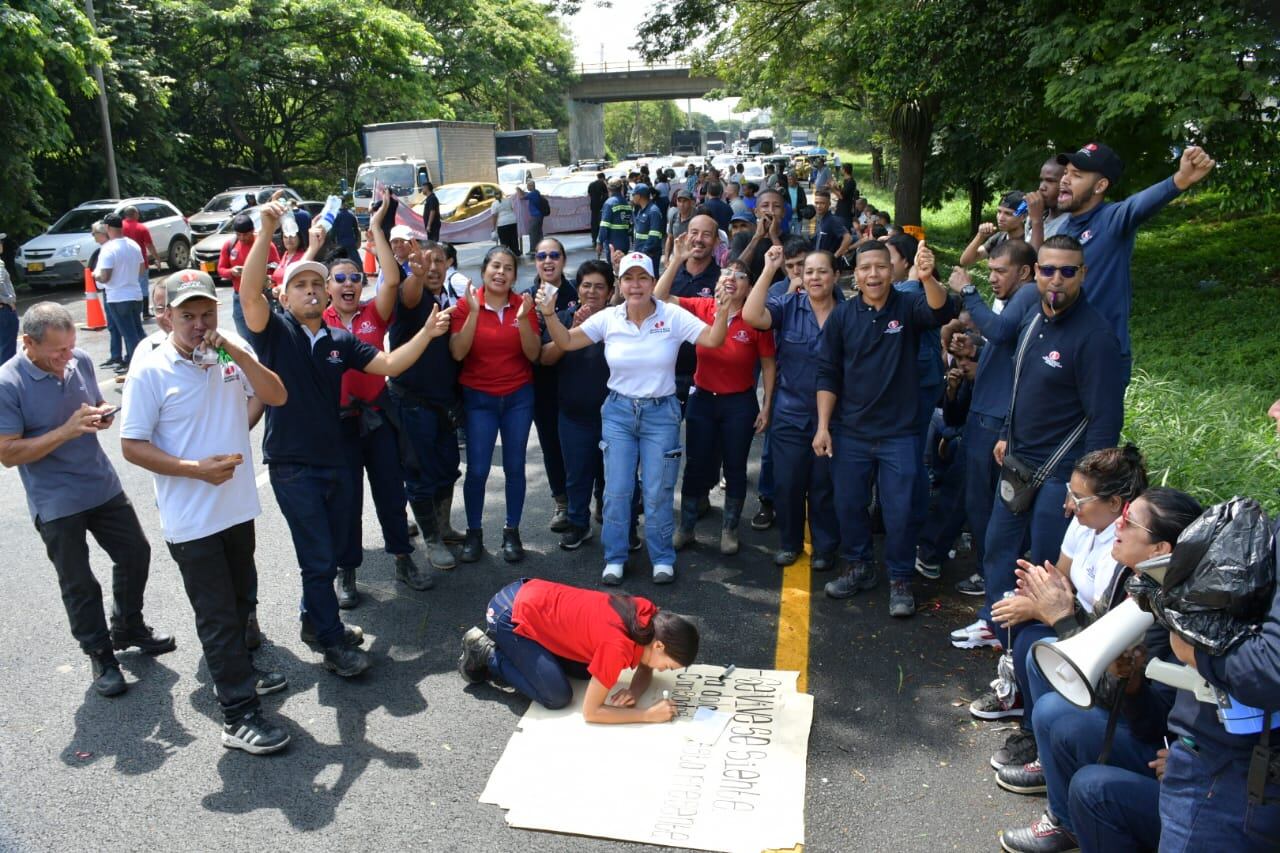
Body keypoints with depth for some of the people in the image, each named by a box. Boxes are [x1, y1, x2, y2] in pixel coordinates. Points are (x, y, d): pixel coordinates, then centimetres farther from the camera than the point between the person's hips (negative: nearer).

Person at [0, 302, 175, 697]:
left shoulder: (80, 360, -4)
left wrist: (102, 415, -11)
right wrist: (68, 430, -28)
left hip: (103, 486, 5)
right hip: (56, 503, -5)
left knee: (135, 554, 16)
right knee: (79, 584, 9)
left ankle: (128, 628, 39)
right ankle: (100, 655, 27)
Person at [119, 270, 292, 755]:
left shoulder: (233, 353, 1)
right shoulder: (150, 372, -13)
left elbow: (276, 397, -9)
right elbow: (132, 446, -13)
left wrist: (240, 355, -21)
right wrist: (197, 469, -21)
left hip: (238, 507, 6)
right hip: (192, 520, -5)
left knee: (240, 601, 22)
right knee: (218, 616, 2)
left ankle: (236, 672, 43)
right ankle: (240, 716, 10)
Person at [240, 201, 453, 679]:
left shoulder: (340, 341, 8)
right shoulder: (274, 332, -6)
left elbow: (389, 365, 2)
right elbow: (250, 293, -24)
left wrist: (426, 334, -11)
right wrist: (267, 233, -32)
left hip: (333, 460, 6)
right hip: (292, 466, -5)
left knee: (331, 553, 17)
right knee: (318, 558, -2)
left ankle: (315, 621, 37)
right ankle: (334, 644, 11)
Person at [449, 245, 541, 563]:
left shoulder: (523, 305, -2)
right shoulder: (466, 305, -6)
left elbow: (533, 355, -6)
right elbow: (457, 353, -14)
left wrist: (523, 319, -20)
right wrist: (473, 312, -22)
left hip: (518, 396, 2)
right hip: (478, 397, -1)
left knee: (514, 466, 6)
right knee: (477, 469, -2)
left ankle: (512, 532, 20)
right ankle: (474, 533, 16)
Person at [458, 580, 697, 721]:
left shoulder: (650, 617, -7)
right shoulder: (618, 646, -29)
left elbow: (645, 668, 9)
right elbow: (590, 712, -22)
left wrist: (635, 691, -13)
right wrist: (649, 714, -22)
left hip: (531, 595, 8)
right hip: (511, 616, -8)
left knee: (590, 671, 9)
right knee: (558, 697, -12)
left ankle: (504, 646, 18)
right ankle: (485, 655, 5)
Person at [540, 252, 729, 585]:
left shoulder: (673, 316, -10)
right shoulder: (608, 318, -5)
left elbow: (713, 340, -14)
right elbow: (566, 342, -2)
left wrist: (723, 309, -30)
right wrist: (549, 313, -17)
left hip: (661, 412, -2)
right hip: (618, 411, 2)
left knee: (658, 493, 5)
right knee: (616, 491, 5)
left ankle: (662, 559, 23)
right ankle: (614, 559, 22)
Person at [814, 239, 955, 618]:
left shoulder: (908, 306, -5)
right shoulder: (842, 316, -2)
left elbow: (941, 312, -28)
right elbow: (828, 374, 1)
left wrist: (927, 278, -48)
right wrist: (823, 426, -4)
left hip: (899, 433, -2)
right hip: (850, 433, 2)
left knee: (899, 511, 3)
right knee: (849, 504, 13)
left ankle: (900, 580, 20)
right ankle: (859, 568, 33)